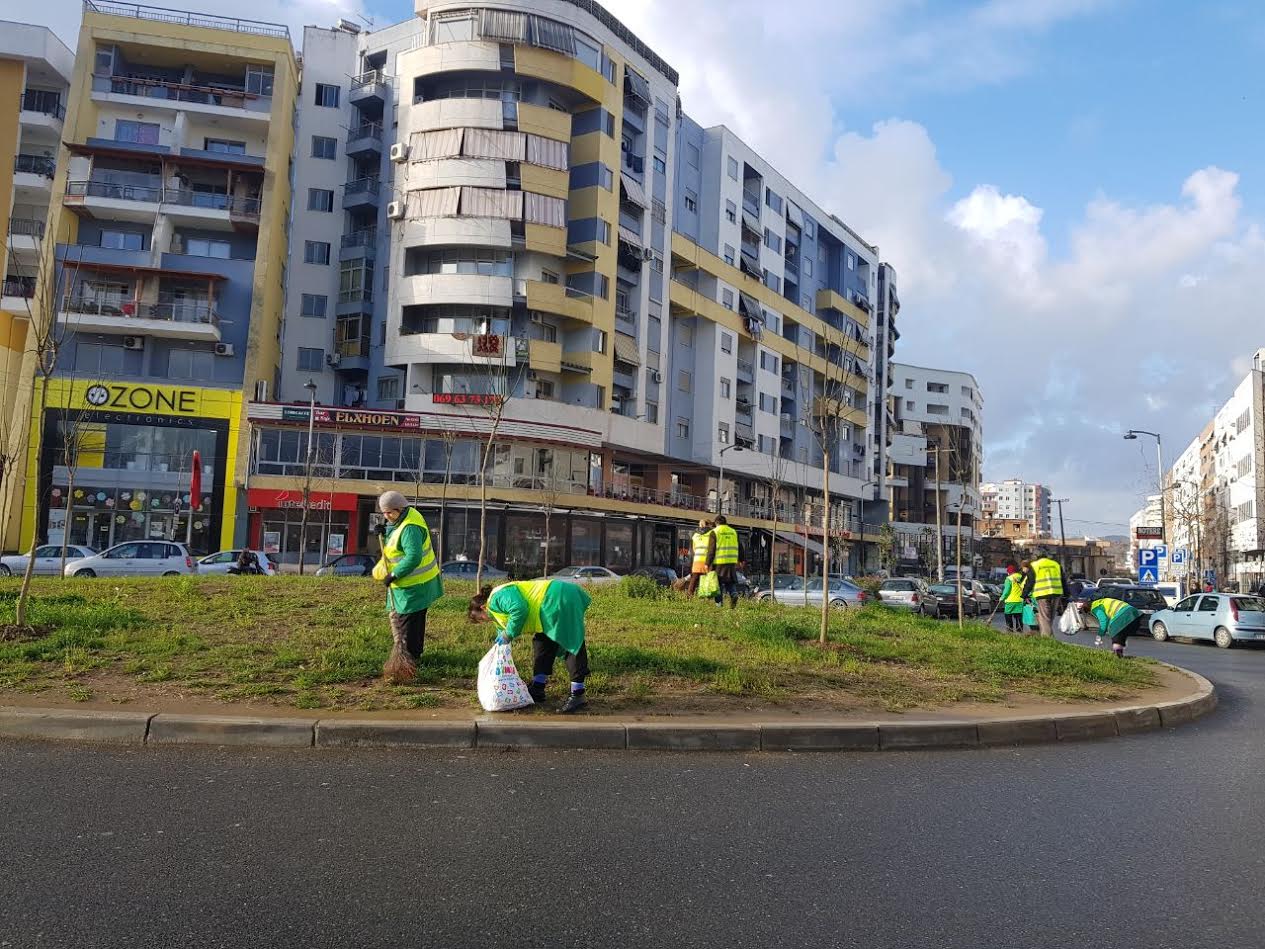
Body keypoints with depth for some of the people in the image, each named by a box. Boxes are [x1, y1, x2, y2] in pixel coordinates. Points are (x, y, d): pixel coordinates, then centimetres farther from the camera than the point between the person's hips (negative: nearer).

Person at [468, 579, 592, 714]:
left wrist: (508, 635, -14)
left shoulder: (497, 597, -10)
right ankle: (537, 689, 23)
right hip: (556, 608, 11)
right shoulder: (498, 612, 23)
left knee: (572, 644, -9)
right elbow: (501, 642, 31)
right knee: (542, 644, 17)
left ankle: (577, 696, -9)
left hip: (562, 600, -11)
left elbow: (520, 609, -26)